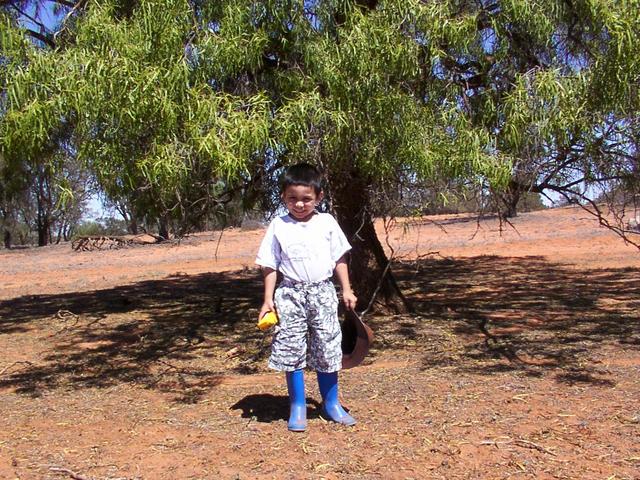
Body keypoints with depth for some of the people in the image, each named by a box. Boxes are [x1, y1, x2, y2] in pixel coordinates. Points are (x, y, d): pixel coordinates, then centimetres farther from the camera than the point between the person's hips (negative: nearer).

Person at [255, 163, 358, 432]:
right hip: (291, 294, -1)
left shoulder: (327, 222, 3)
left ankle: (331, 403, 23)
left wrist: (346, 290, 5)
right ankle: (297, 406, 17)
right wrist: (268, 299, -3)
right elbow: (270, 266, 3)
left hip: (323, 292, 1)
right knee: (291, 350, 2)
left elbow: (339, 259, 9)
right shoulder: (278, 226, 0)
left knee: (327, 349, 7)